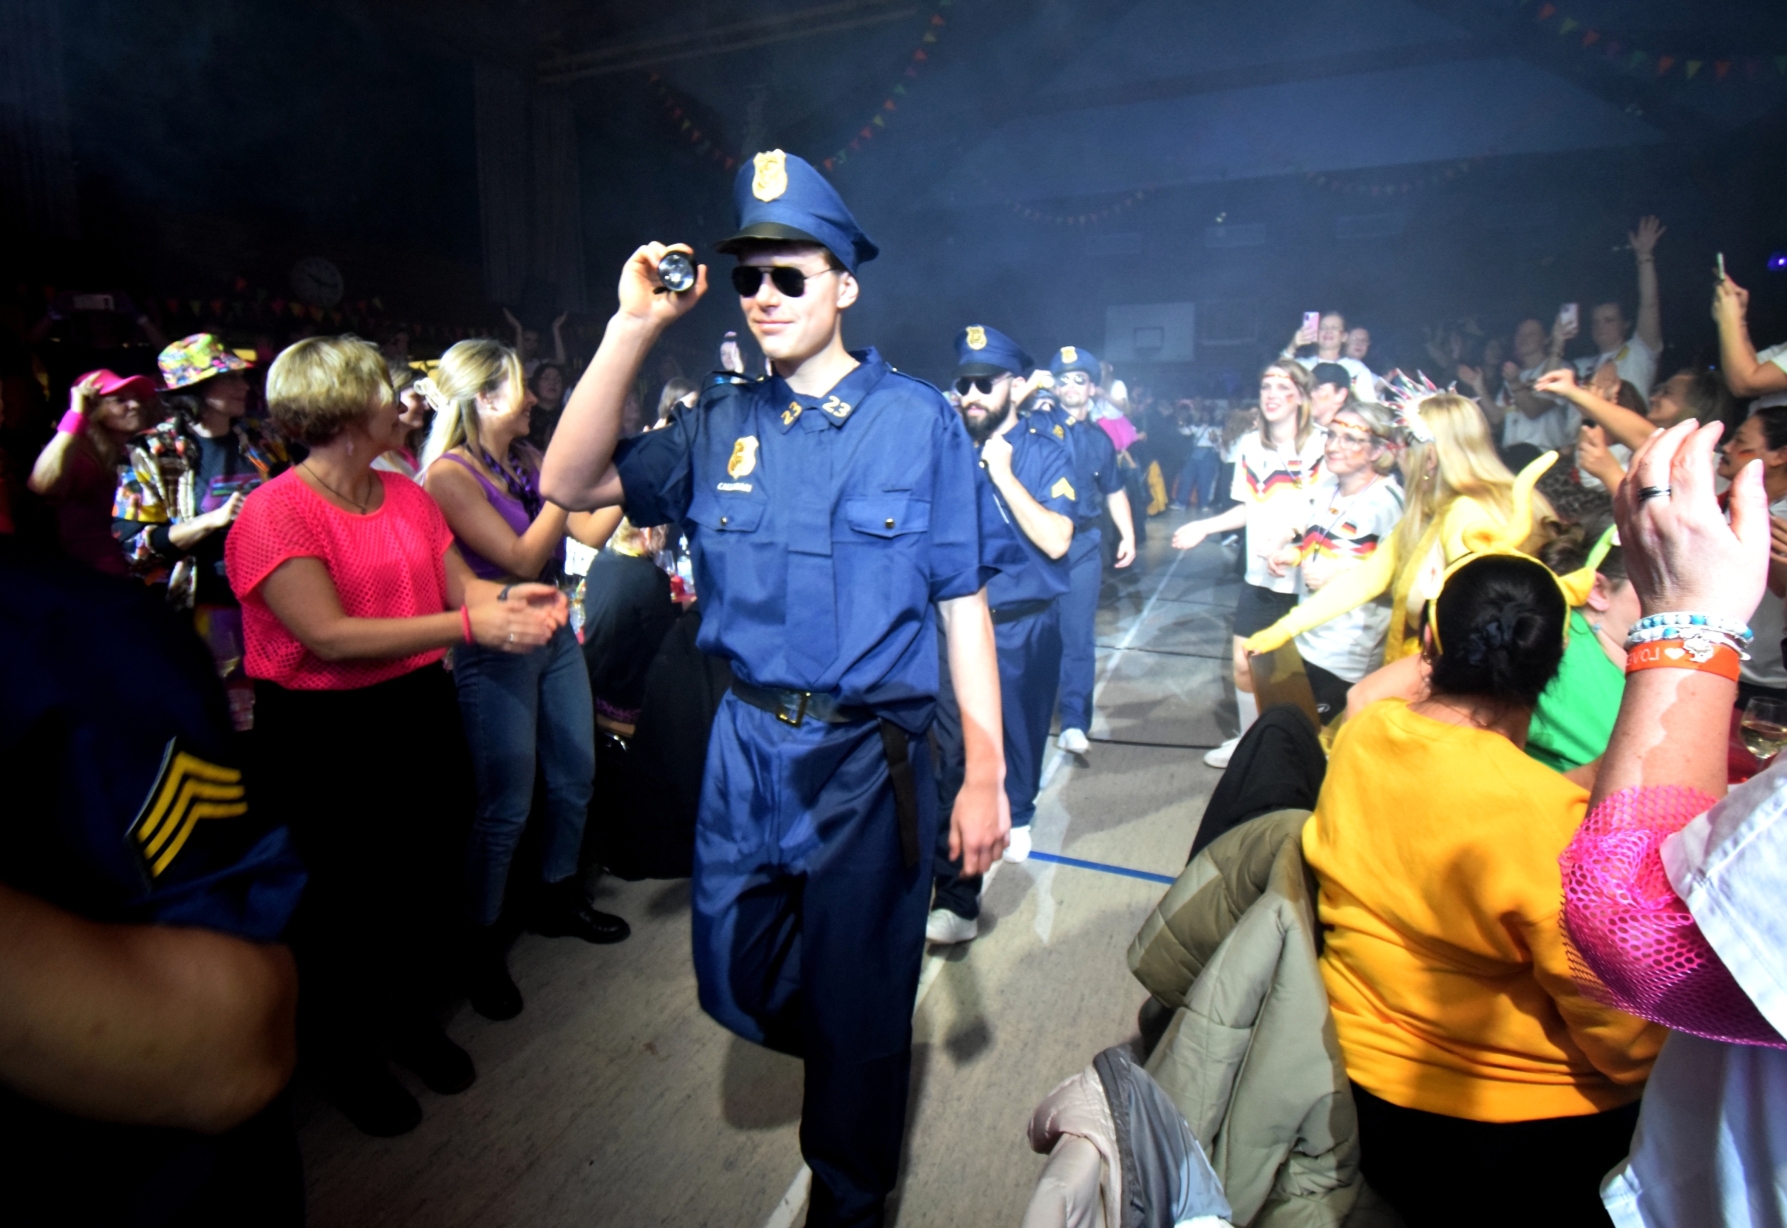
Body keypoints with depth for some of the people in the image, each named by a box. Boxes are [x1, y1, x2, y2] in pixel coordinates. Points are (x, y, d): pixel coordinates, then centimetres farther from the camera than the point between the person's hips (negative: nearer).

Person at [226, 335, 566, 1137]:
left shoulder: (407, 494, 6)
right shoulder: (273, 513, -16)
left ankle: (411, 1017, 43)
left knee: (433, 876, 17)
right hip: (324, 736, -6)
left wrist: (514, 599, -17)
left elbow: (459, 584, 6)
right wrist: (473, 626, -28)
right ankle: (344, 1053, 37)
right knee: (345, 899, 11)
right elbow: (330, 635, -24)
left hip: (422, 713, 6)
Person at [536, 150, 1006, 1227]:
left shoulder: (919, 419, -5)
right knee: (737, 982, 16)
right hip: (748, 744, 4)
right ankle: (840, 1044, 50)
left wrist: (986, 771, -9)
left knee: (858, 1000, 13)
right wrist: (635, 328, -11)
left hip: (870, 754, -3)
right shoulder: (723, 424, 4)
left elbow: (961, 603, -6)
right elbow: (572, 485, -5)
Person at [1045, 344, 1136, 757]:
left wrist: (1127, 535, 11)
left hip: (1083, 544, 3)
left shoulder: (1099, 439, 14)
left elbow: (1114, 491, 21)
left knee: (1078, 634, 2)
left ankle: (1074, 722, 9)